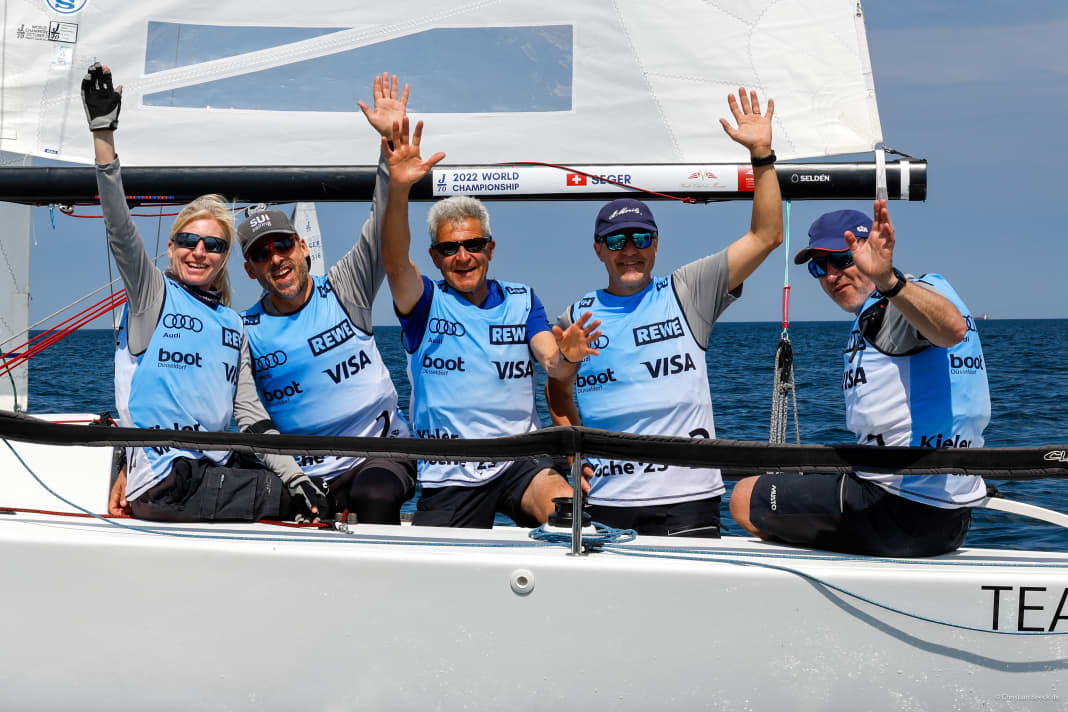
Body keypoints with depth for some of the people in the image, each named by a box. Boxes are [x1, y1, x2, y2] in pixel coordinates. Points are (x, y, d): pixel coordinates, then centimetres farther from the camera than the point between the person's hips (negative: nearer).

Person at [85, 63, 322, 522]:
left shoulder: (231, 322, 17)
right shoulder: (154, 292, 3)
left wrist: (295, 477, 5)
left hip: (214, 470, 7)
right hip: (165, 482, -7)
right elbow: (120, 229, -13)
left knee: (314, 497, 6)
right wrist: (103, 132, -21)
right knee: (290, 501, -11)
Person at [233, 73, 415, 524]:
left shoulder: (344, 290, 8)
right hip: (305, 474, 1)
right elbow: (248, 416, -2)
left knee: (377, 495, -34)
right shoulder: (243, 331, 7)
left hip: (380, 453, -1)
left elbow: (385, 227, -1)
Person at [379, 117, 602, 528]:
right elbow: (395, 260, -17)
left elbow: (552, 364, -4)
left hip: (519, 460, 0)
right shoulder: (426, 303, 3)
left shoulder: (520, 301, 11)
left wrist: (567, 357, -30)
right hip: (447, 476, 1)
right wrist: (398, 190, -35)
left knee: (569, 513, -29)